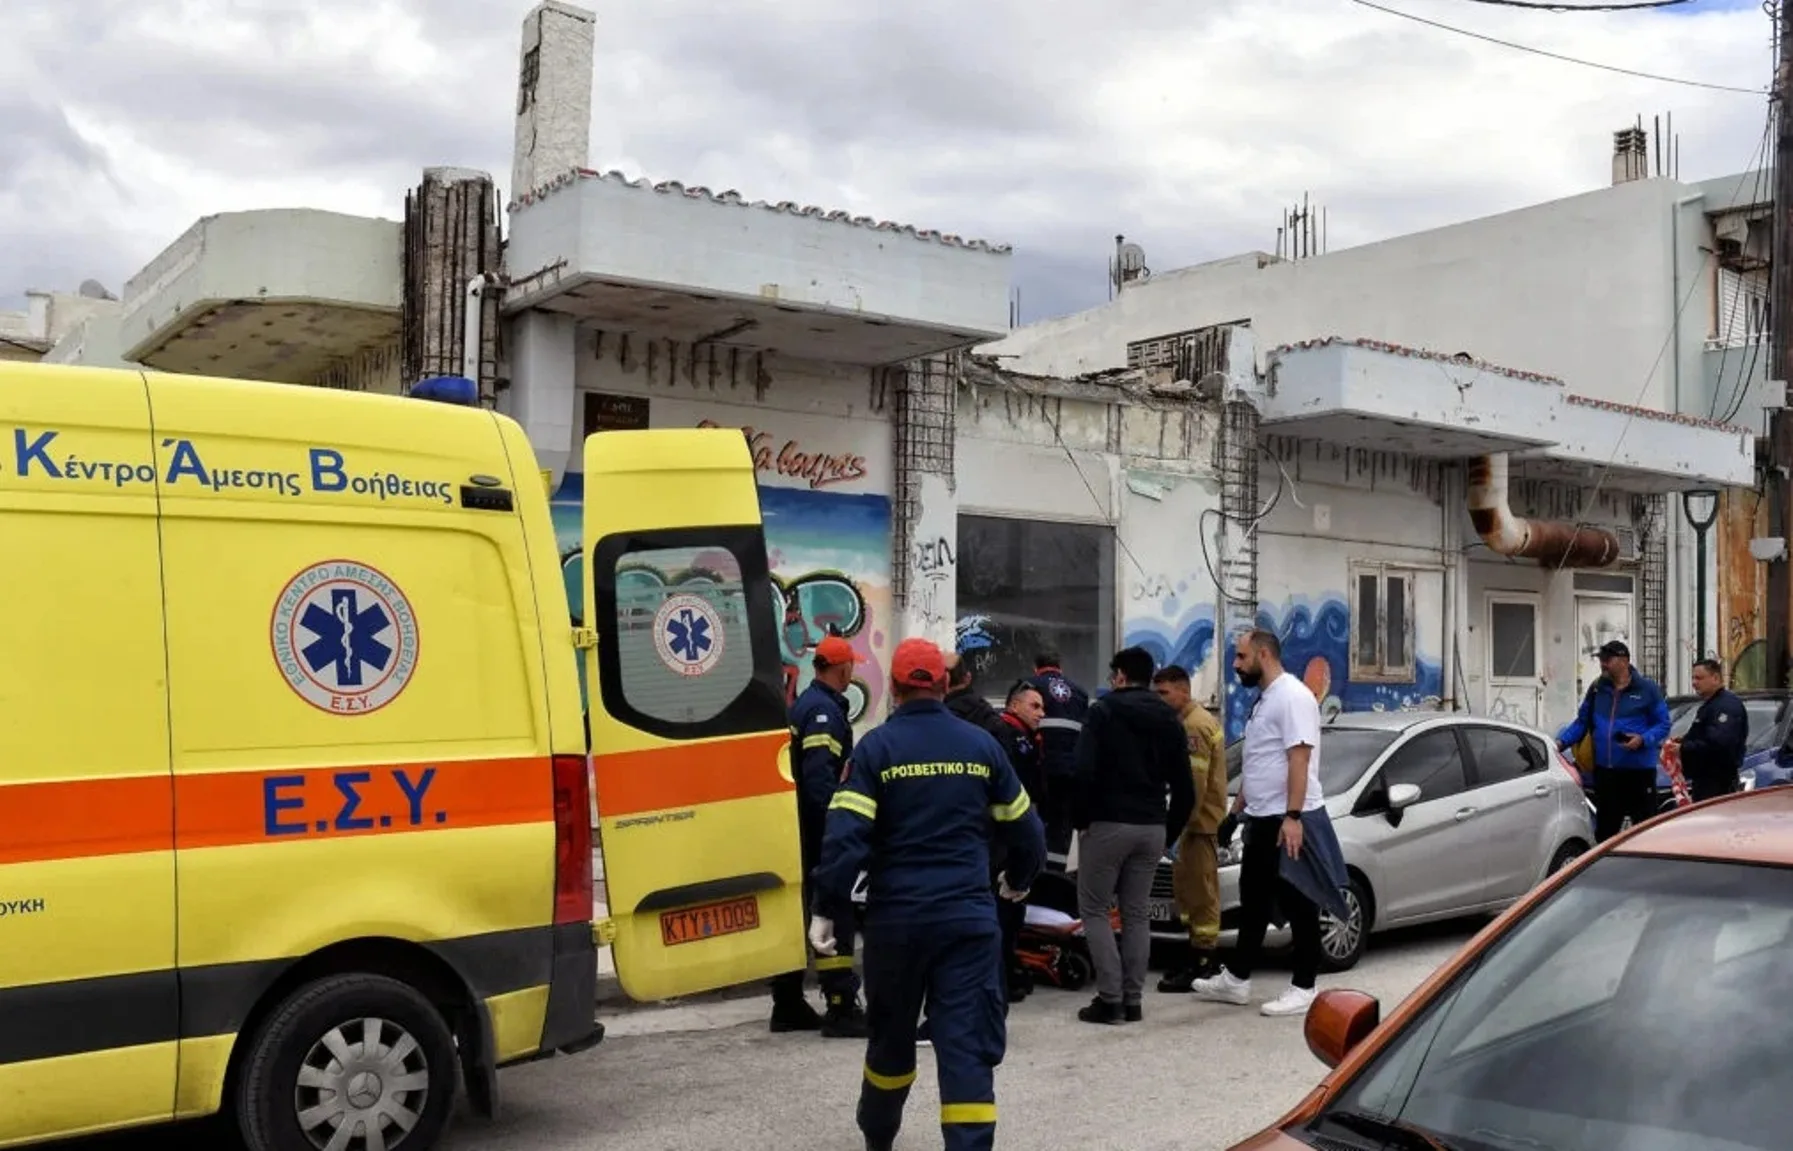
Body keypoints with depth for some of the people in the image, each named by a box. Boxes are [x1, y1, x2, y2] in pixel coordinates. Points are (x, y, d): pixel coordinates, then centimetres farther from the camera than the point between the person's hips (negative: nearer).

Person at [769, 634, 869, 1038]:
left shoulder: (805, 705, 15)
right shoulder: (825, 711, -16)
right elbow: (820, 778, -25)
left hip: (801, 830, 10)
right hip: (821, 832, -10)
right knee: (836, 916, -6)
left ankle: (788, 1006, 21)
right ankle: (841, 1009, -5)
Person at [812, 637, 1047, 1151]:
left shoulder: (875, 747, -4)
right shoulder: (981, 744, 4)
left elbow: (846, 834, -14)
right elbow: (1025, 828, 10)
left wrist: (826, 908, -8)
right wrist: (1019, 880, 28)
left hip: (895, 917, 0)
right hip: (968, 916, 0)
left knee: (891, 1032, 20)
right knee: (967, 1043, 0)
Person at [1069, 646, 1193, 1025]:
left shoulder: (1103, 710, -5)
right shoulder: (1169, 720, 12)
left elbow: (1085, 771, -15)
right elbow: (1183, 786, 11)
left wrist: (1080, 819, -4)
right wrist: (1171, 831, 17)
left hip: (1109, 823, -5)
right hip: (1152, 827, 6)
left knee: (1093, 909, 4)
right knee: (1137, 913, 12)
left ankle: (1110, 999, -3)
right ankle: (1133, 1000, 11)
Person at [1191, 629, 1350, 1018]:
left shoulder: (1292, 696, -15)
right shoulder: (1263, 700, 15)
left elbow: (1299, 759, -22)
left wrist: (1292, 817, -27)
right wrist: (1238, 809, 23)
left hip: (1289, 821, -10)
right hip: (1261, 820, 10)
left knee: (1299, 906, 0)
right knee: (1253, 903, 16)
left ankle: (1303, 988, 8)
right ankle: (1236, 979, 24)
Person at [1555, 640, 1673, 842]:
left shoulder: (1647, 689, -1)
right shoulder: (1596, 689, 11)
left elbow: (1663, 724, -1)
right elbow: (1581, 722, 14)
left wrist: (1643, 739, -19)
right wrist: (1561, 742, -2)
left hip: (1639, 769, -4)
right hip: (1605, 770, 4)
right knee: (1605, 828, 11)